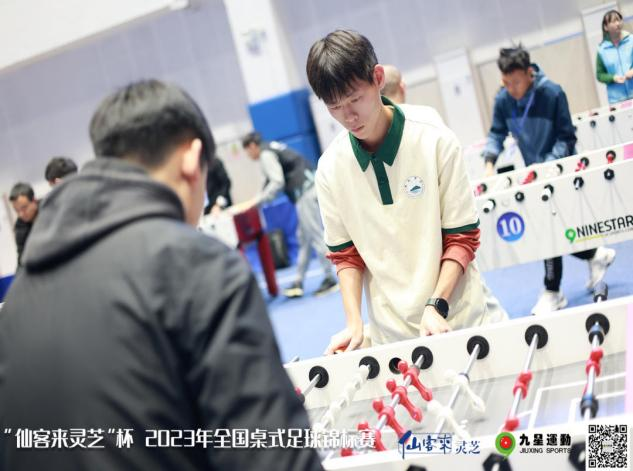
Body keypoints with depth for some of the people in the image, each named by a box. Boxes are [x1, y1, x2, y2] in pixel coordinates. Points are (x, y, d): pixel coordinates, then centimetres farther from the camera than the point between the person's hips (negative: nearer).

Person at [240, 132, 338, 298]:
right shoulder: (272, 148, 21)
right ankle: (298, 282, 16)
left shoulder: (266, 154, -8)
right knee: (304, 237, 11)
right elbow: (274, 181, 24)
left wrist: (254, 201, -12)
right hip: (307, 189, 10)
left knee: (314, 235, -6)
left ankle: (330, 279, 0)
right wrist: (256, 201, 24)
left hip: (304, 192, -10)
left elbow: (277, 183, -16)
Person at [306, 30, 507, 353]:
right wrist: (354, 323, -7)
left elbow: (462, 236, -5)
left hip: (458, 319, -1)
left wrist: (437, 306, -16)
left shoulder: (434, 140, -9)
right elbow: (345, 253, 6)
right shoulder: (331, 168, -2)